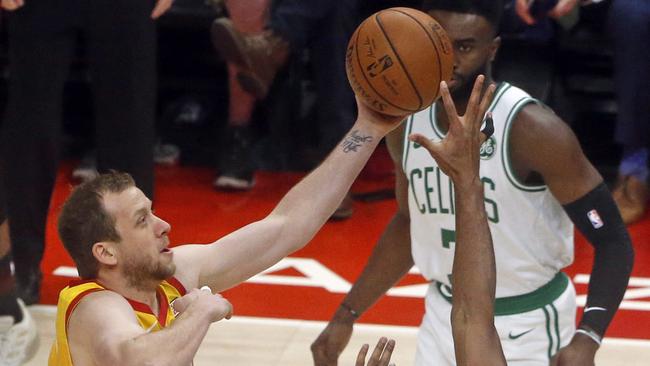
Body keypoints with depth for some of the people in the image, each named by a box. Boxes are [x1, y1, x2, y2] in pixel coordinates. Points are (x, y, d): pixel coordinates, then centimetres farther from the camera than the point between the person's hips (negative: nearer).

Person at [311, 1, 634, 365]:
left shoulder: (533, 130, -23)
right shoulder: (407, 121, -4)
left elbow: (613, 241, -20)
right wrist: (347, 315, 10)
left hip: (526, 327, -6)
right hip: (444, 318, 6)